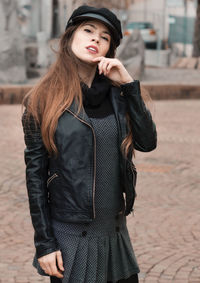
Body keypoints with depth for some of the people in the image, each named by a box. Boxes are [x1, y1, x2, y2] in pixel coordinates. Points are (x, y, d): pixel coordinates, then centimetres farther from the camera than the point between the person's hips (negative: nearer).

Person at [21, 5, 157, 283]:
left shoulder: (117, 94, 6)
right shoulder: (44, 100, -5)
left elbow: (147, 142, -6)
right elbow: (35, 174, -6)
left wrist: (128, 83, -10)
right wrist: (44, 243, -8)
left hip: (116, 234, 4)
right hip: (70, 237, -4)